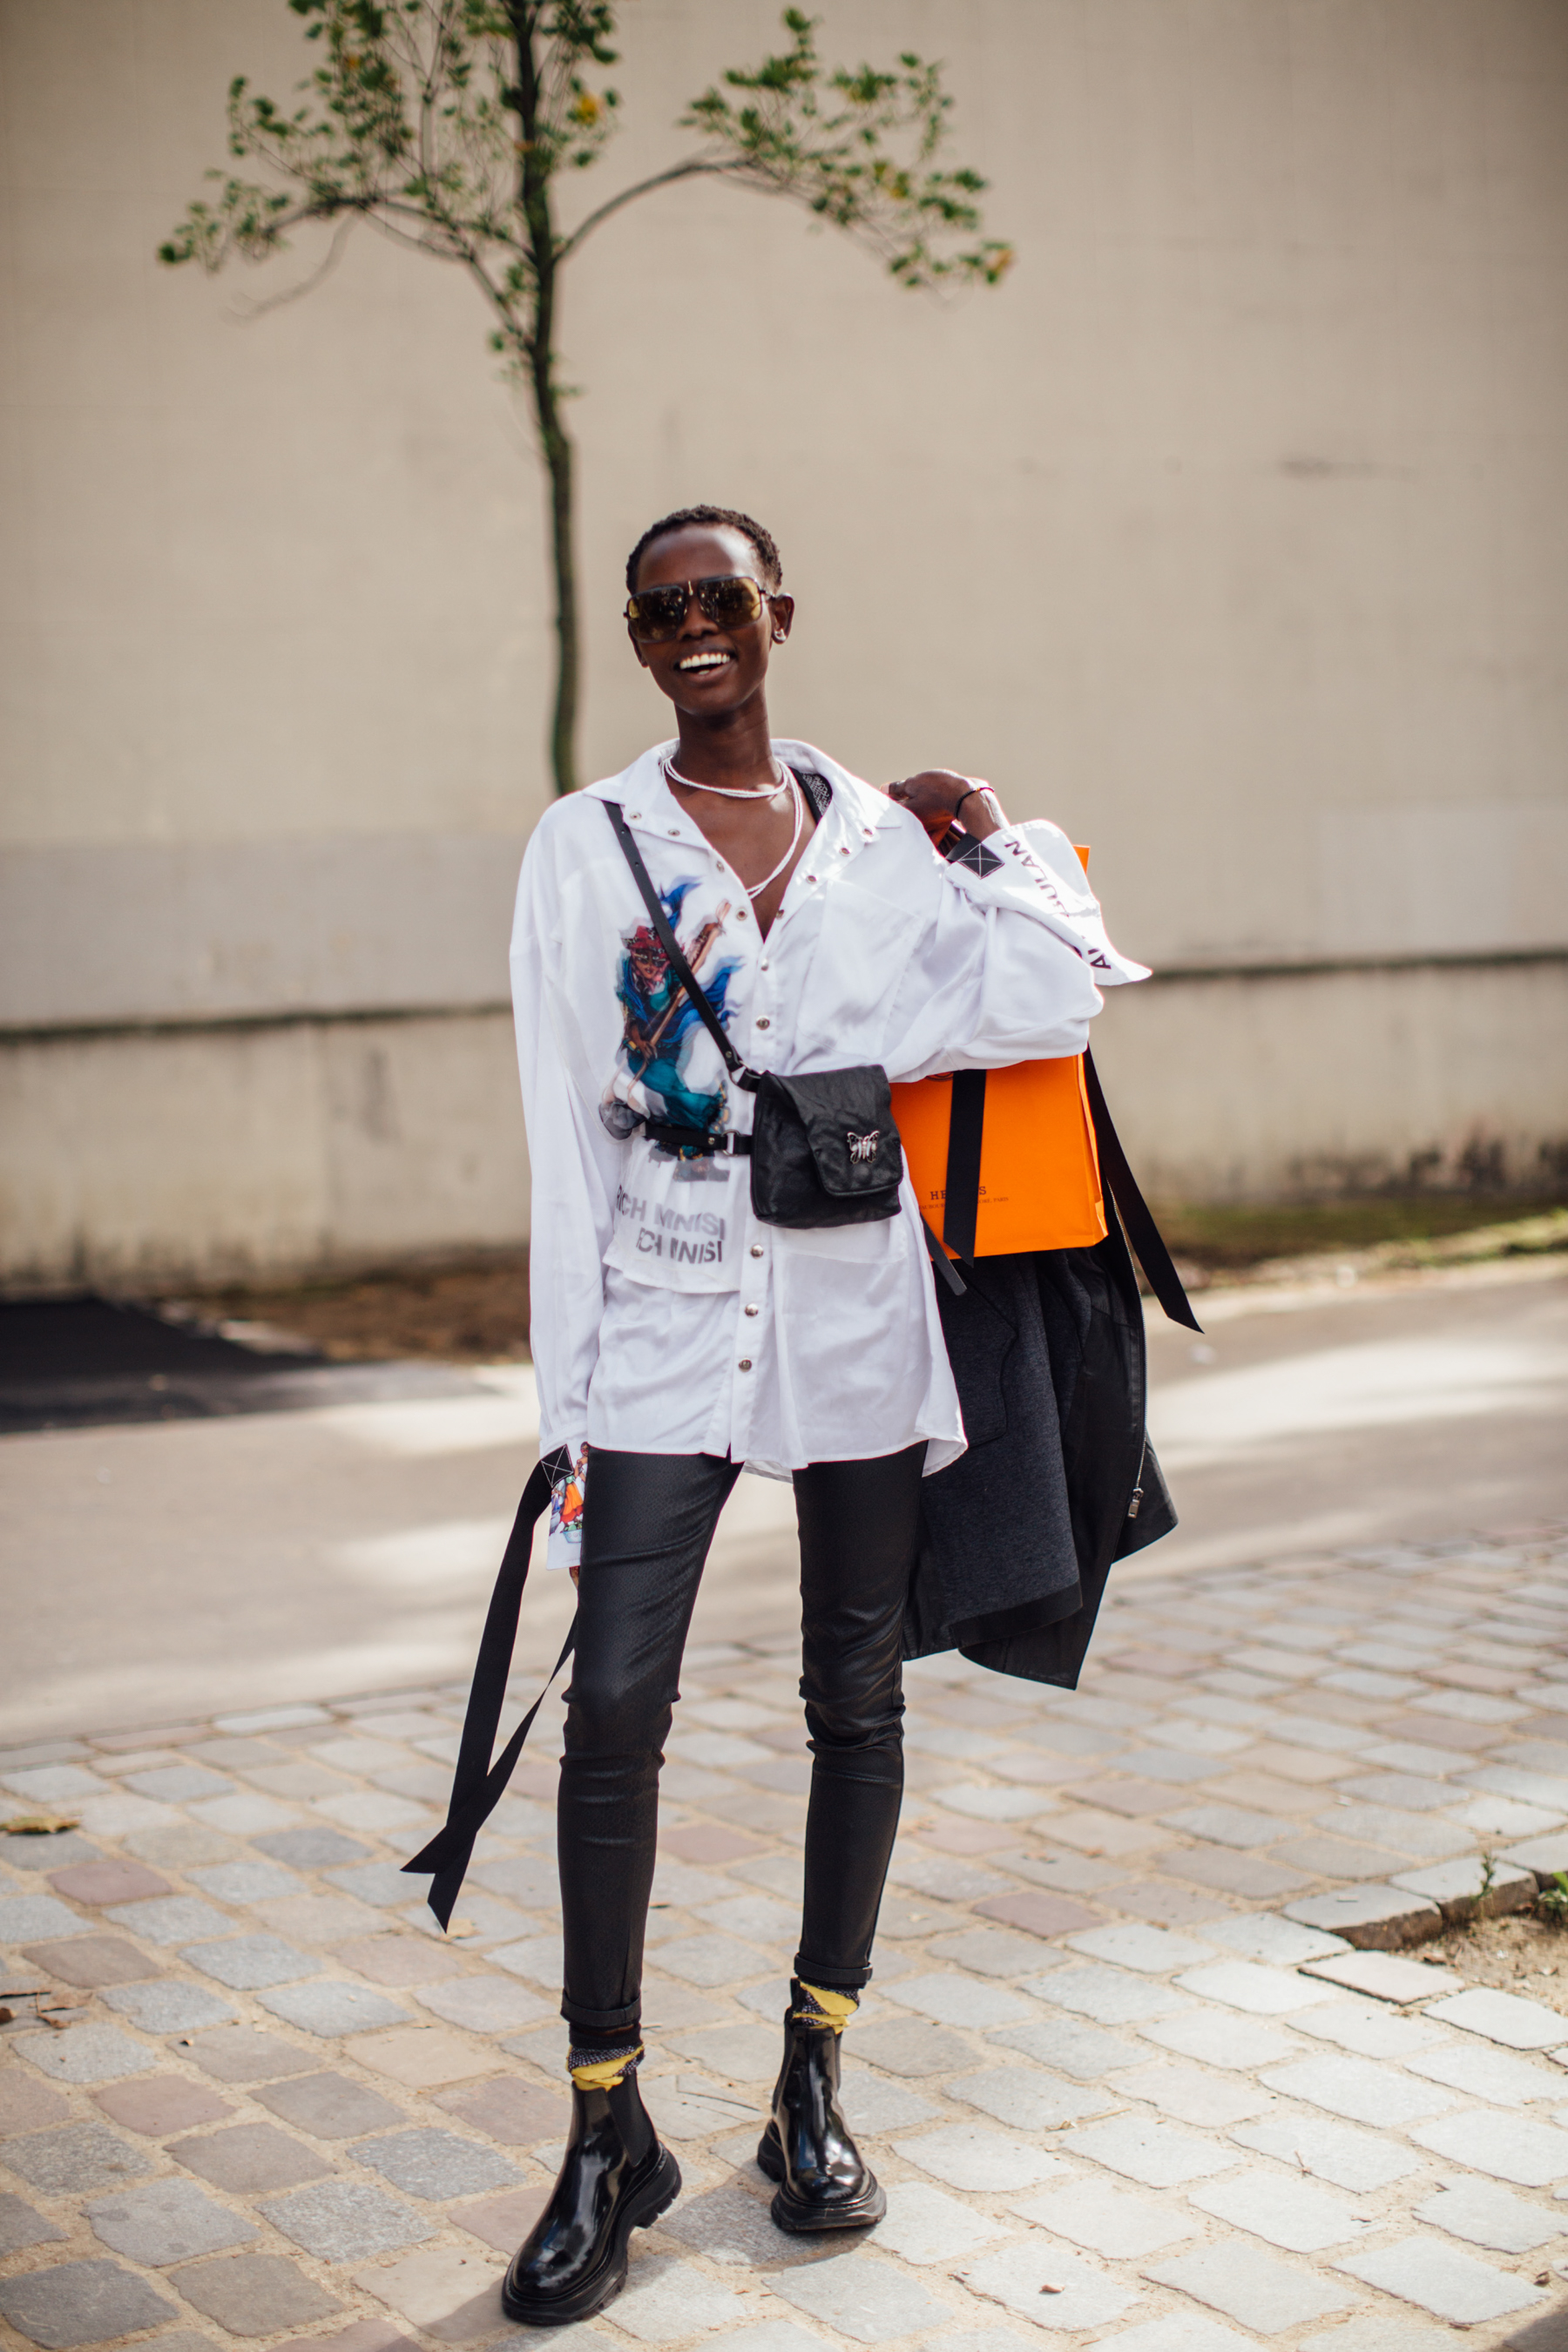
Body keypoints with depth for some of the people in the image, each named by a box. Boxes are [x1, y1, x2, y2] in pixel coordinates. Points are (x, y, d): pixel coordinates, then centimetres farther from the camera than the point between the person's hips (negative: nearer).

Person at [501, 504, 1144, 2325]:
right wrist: (569, 1392, -3)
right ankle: (608, 2136, 4)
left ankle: (812, 2089, 24)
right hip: (663, 1313, -2)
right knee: (615, 1702, -10)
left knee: (856, 1696, 8)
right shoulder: (586, 847, 4)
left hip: (860, 1314, 2)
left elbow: (1052, 1005, -6)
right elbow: (568, 1135, 1)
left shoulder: (888, 837, 8)